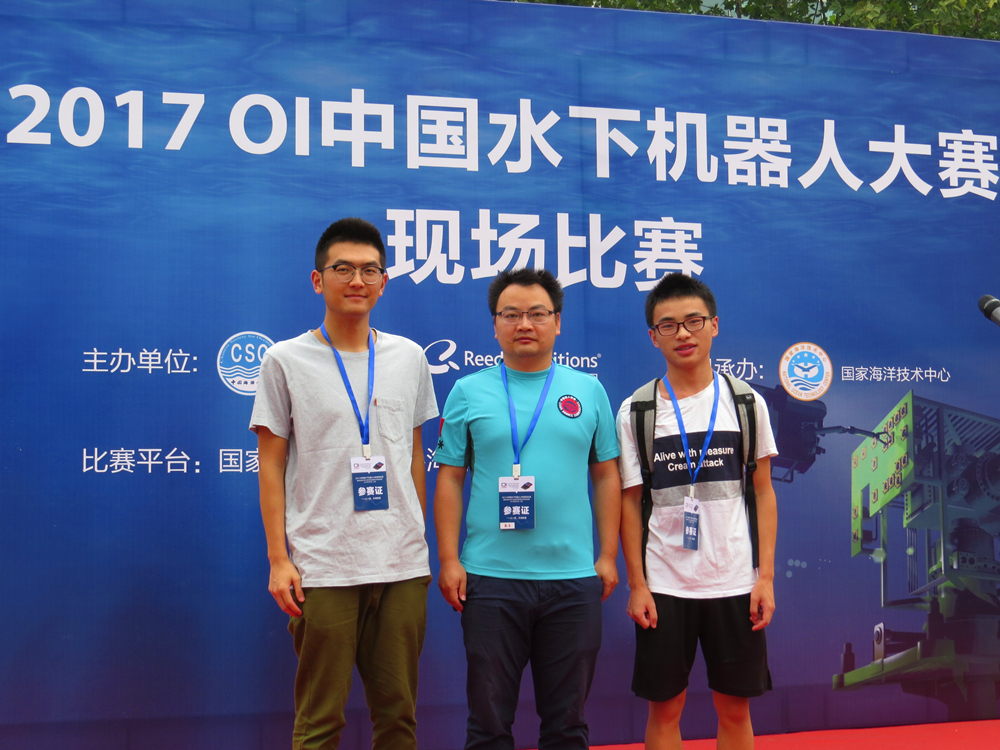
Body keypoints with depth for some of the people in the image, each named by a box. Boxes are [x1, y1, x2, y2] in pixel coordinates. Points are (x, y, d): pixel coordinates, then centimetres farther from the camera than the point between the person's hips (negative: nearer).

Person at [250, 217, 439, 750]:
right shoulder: (285, 360, 0)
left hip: (403, 565, 3)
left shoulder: (409, 358, 10)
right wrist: (278, 558, -5)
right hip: (322, 567, -3)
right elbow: (271, 465, 1)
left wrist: (418, 540, 12)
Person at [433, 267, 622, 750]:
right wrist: (449, 560, -4)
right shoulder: (468, 393, 4)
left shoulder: (588, 391, 7)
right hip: (489, 577, -1)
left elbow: (607, 477, 9)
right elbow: (449, 479, 3)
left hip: (574, 577, 1)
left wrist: (608, 556, 3)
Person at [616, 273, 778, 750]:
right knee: (664, 706, 7)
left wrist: (766, 575, -2)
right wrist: (636, 584, -3)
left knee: (734, 706, 9)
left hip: (736, 581, 1)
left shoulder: (746, 403, 2)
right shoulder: (636, 411, 0)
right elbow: (630, 501, 3)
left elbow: (763, 492, 5)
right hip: (663, 584, 0)